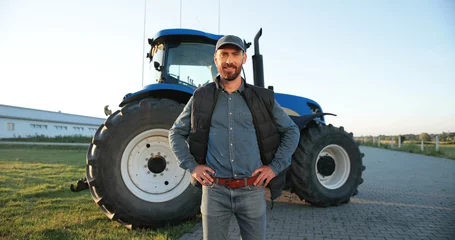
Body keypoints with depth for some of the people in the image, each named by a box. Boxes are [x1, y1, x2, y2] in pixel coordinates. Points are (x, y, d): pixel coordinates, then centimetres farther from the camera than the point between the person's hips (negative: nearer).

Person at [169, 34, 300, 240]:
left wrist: (276, 166, -1)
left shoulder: (262, 98, 2)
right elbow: (176, 133, 11)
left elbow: (291, 131, 10)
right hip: (215, 191, 0)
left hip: (252, 191, 1)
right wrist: (191, 165, -2)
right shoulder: (201, 98, 2)